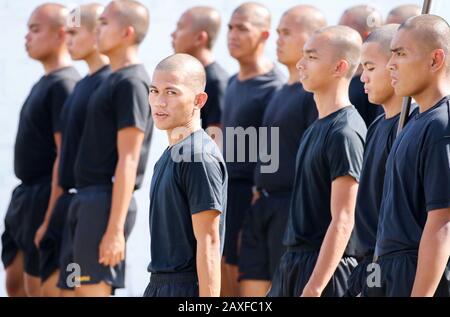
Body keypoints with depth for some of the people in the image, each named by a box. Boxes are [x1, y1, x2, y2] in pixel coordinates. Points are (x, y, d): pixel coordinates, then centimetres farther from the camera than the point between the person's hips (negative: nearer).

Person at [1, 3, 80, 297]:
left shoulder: (64, 85, -15)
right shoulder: (45, 83, 15)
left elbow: (65, 156, -20)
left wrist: (50, 217, -23)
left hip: (45, 200, -10)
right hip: (25, 195, 10)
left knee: (38, 287, -6)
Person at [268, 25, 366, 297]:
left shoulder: (344, 133, -15)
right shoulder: (317, 128, 14)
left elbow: (342, 222, -19)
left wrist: (313, 289, -22)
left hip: (326, 269, -9)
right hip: (294, 264, 9)